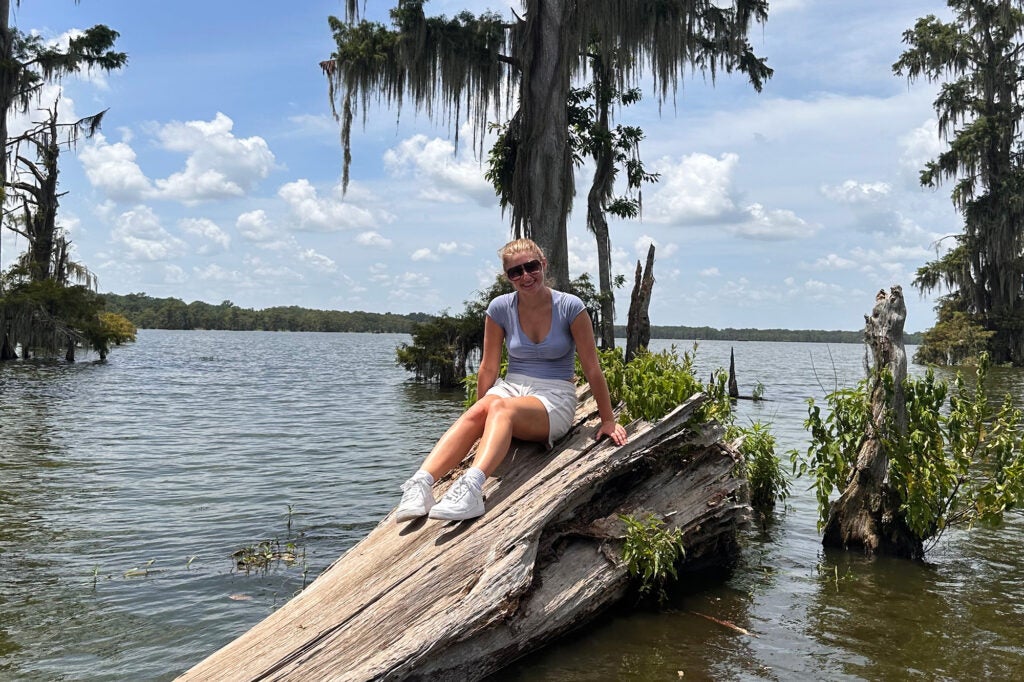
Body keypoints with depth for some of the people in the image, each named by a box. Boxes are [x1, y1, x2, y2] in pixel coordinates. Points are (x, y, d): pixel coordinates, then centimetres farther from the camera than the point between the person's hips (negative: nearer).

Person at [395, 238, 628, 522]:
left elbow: (592, 369, -3)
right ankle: (422, 482, -51)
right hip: (512, 388, 3)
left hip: (555, 399, -3)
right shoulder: (500, 308, 1)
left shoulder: (570, 307, -7)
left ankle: (472, 485, -59)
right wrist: (482, 414, 15)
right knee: (475, 413, -33)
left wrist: (608, 421, 0)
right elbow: (488, 367, 9)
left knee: (501, 407, -36)